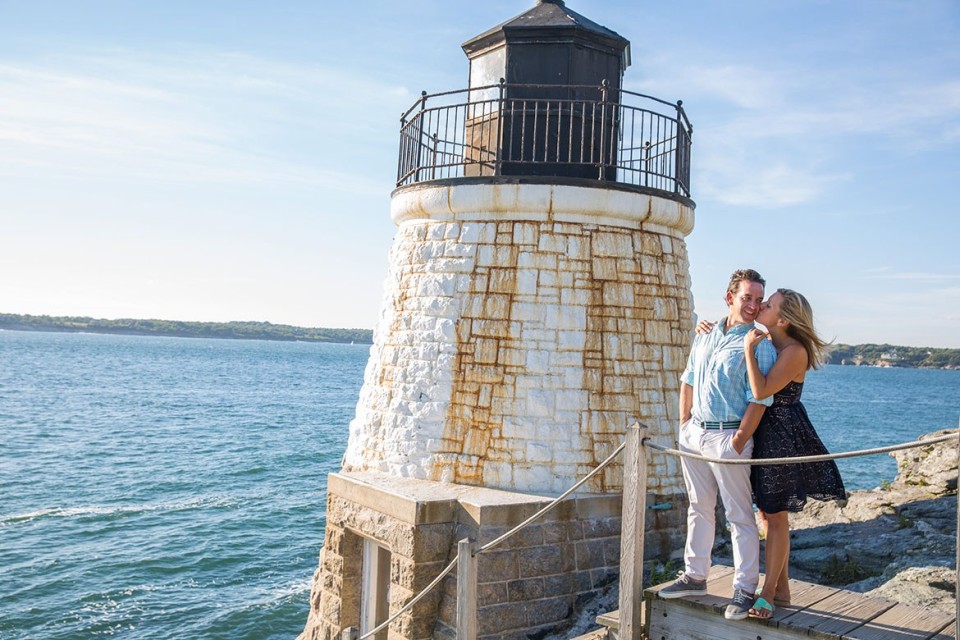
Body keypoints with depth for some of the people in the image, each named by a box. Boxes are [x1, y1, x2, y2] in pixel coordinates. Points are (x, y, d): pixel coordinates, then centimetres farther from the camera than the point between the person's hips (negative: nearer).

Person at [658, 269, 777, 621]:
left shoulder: (760, 345, -9)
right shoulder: (705, 336, 10)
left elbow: (758, 401, -14)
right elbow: (688, 382, 16)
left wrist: (736, 445, -16)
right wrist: (683, 427, 10)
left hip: (728, 436, -6)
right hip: (693, 433, 7)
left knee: (740, 516, 2)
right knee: (699, 508, 16)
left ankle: (745, 589, 12)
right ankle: (695, 576, 28)